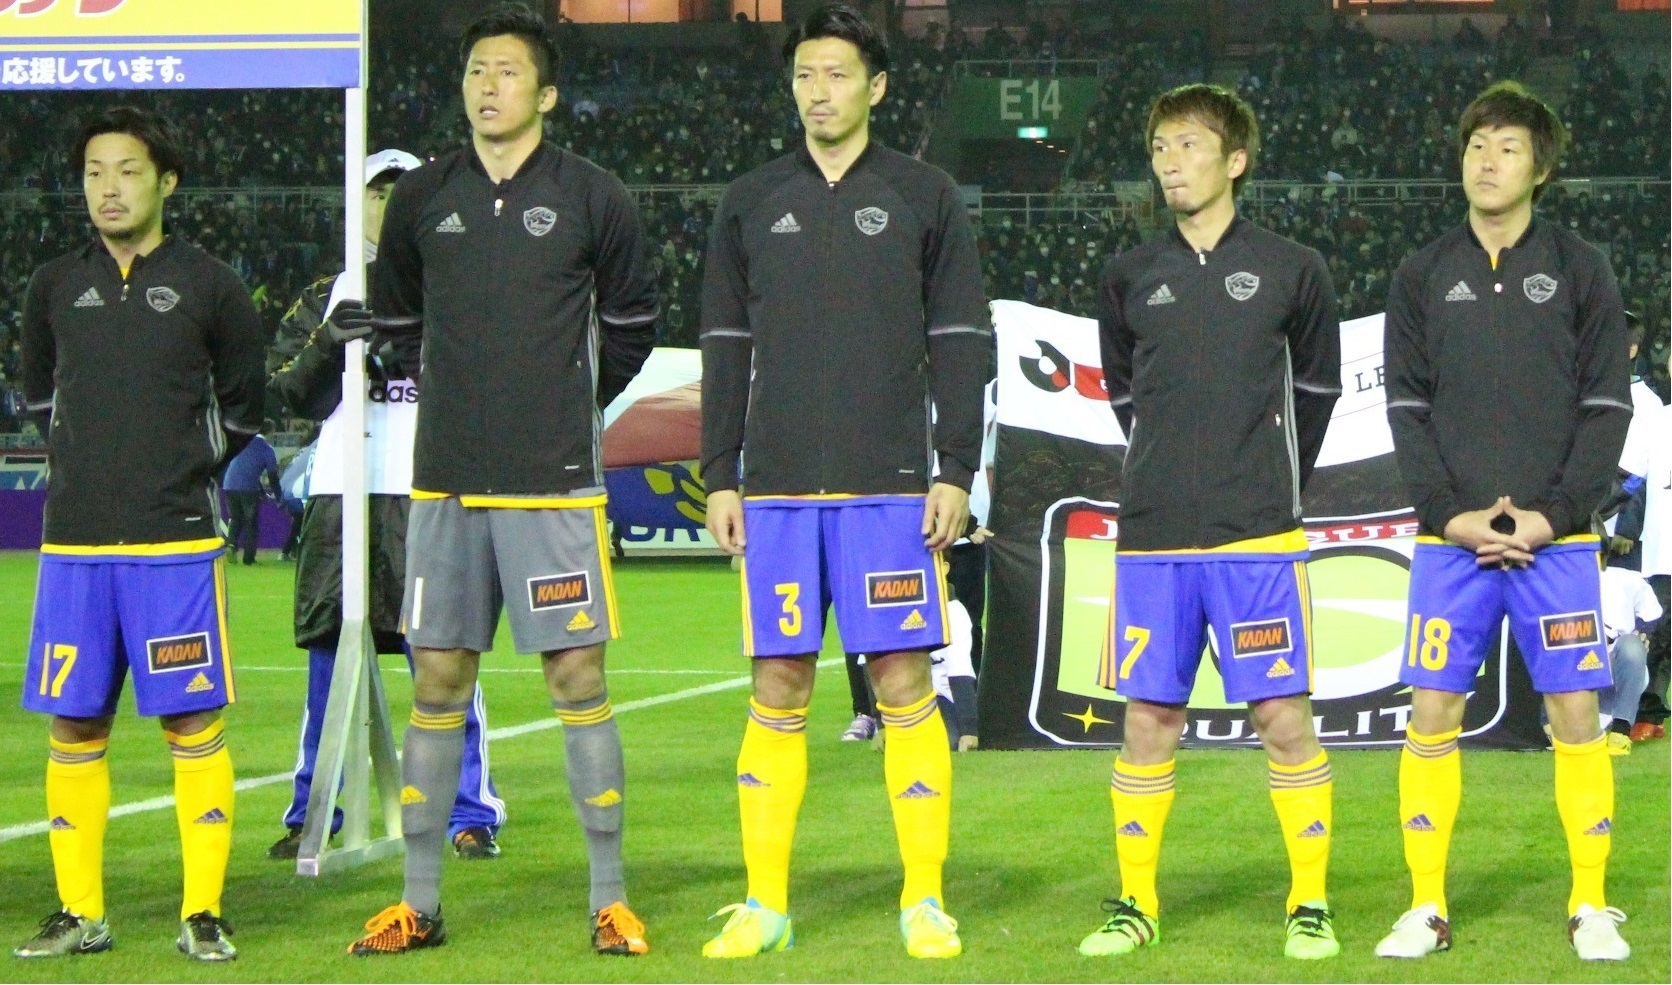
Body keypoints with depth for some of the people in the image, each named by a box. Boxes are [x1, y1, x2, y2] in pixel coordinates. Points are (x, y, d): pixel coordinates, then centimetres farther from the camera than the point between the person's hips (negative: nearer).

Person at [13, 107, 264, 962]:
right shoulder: (54, 288, 9)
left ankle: (203, 914, 2)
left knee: (194, 727, -3)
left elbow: (241, 408, 14)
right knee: (73, 730, 4)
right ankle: (80, 913, 11)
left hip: (176, 542, -3)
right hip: (74, 542, 3)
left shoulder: (207, 286, 2)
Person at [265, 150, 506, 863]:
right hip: (338, 491, 2)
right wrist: (329, 341, -10)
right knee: (328, 657, 5)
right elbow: (290, 392, 8)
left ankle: (469, 813, 0)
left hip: (425, 491, -2)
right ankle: (312, 812, 14)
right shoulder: (330, 295, 18)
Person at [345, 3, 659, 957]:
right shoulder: (422, 199, 7)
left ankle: (611, 900, 2)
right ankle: (420, 903, 12)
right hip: (447, 480, 3)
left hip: (554, 482, -3)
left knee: (578, 676, -4)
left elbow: (631, 323, 12)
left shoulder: (593, 197, 0)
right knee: (438, 680, 5)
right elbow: (394, 317, 22)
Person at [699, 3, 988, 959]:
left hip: (891, 486, -2)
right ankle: (765, 904, 7)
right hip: (778, 487, 2)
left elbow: (959, 341, 4)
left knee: (904, 683, -3)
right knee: (778, 690, 2)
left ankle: (925, 901, 3)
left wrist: (957, 473, -3)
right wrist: (721, 476, 7)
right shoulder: (752, 202, 12)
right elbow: (727, 345, 13)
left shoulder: (926, 197, 5)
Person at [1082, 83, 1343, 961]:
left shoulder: (1292, 270, 2)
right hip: (1152, 539, 2)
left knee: (1284, 719, -4)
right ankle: (1136, 904, 13)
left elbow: (1316, 389, 12)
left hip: (1258, 538, -2)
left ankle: (1310, 904, 6)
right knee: (1148, 721, 4)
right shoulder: (1130, 278, 9)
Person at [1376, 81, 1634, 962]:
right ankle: (1427, 908, 8)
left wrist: (1553, 515, -10)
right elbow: (1407, 408, 5)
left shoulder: (1581, 271, 4)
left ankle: (1590, 907, 9)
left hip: (1556, 537, -1)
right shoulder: (1424, 277, 8)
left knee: (1576, 714, -1)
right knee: (1432, 716, -1)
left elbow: (1607, 407, 1)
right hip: (1452, 540, 1)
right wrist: (1449, 514, -8)